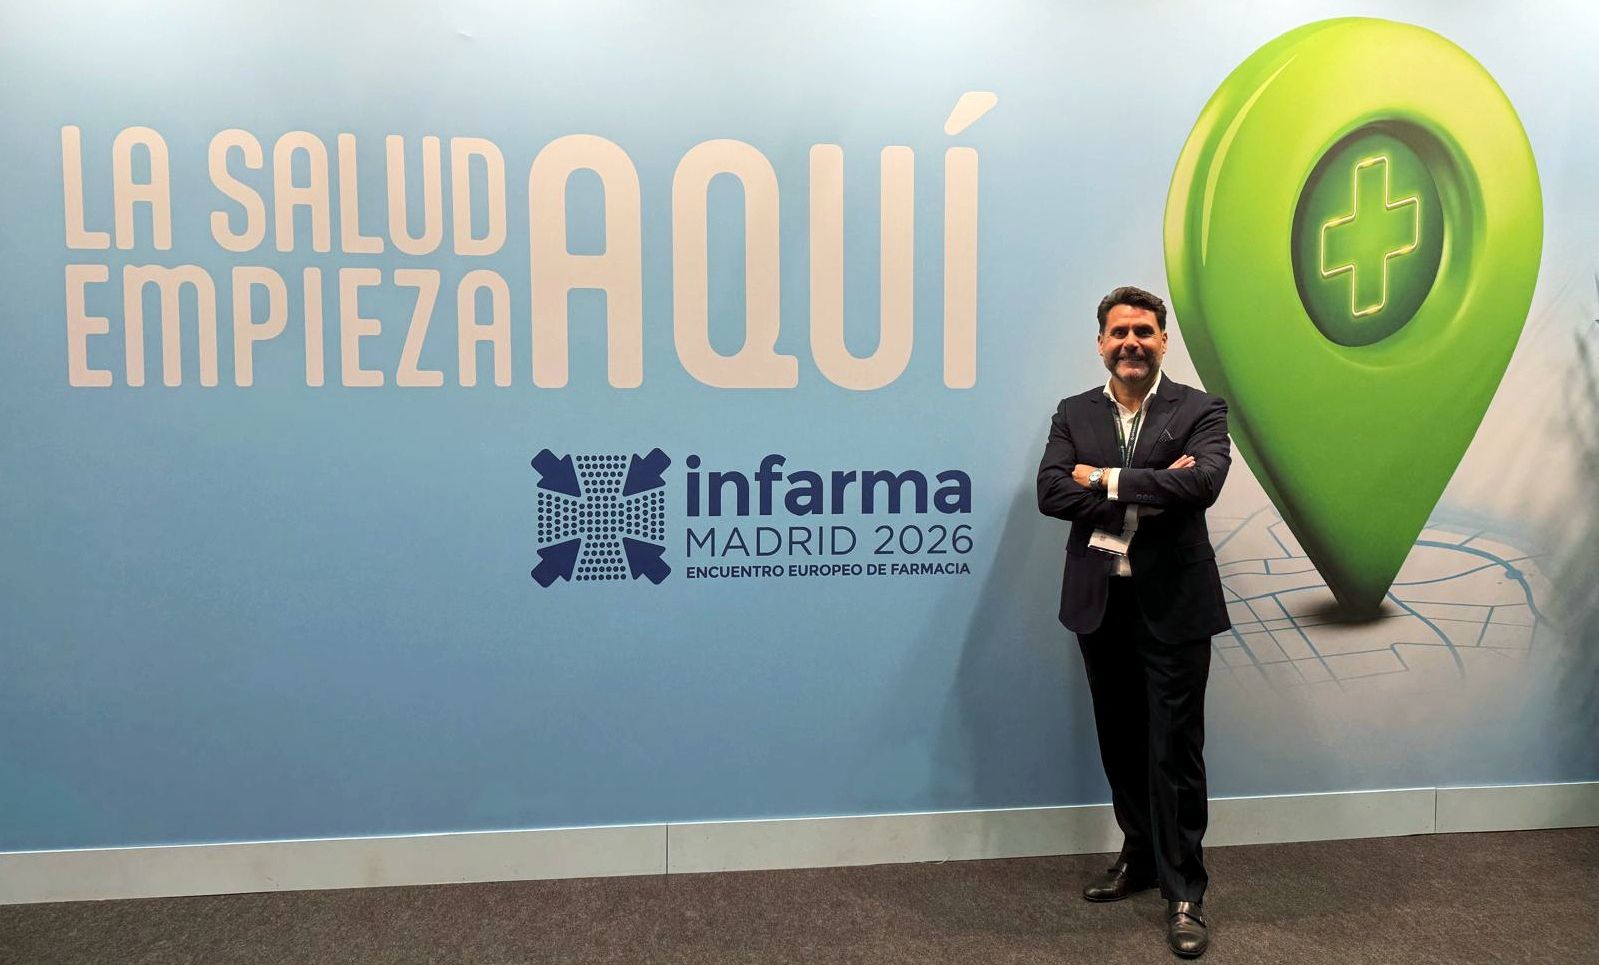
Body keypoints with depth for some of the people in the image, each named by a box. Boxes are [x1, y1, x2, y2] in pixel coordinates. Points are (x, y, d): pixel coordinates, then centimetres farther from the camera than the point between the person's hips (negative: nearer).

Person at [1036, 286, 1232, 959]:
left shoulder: (1200, 411, -2)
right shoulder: (1073, 414, 6)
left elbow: (1203, 482, -21)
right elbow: (1050, 492, -9)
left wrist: (1106, 480, -16)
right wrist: (1149, 491, -17)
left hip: (1173, 605, -3)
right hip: (1101, 603, 4)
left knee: (1174, 751, 3)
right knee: (1121, 744, 16)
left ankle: (1184, 891, 18)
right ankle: (1140, 857, 36)